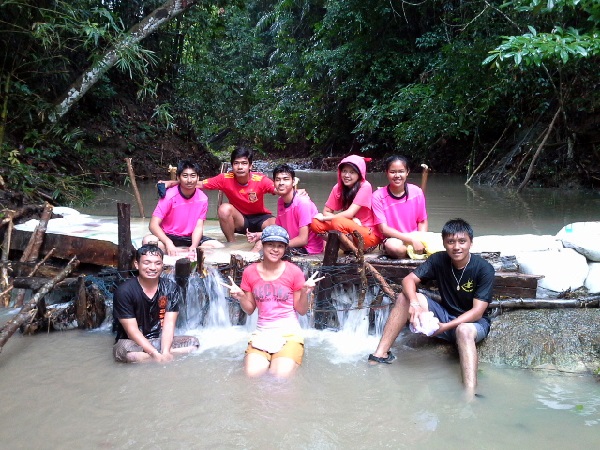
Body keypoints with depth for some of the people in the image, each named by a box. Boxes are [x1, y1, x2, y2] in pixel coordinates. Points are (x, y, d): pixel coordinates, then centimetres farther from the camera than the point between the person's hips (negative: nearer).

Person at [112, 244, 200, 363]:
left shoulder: (171, 288, -4)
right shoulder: (124, 291, -14)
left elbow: (168, 324, -9)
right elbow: (132, 330, -18)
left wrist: (165, 352, -27)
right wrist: (156, 354, -28)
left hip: (160, 340, 4)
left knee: (193, 343, -17)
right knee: (124, 350, -37)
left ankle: (143, 358, -19)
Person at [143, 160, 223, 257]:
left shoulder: (202, 198, -8)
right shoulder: (169, 195, -16)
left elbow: (199, 227, -9)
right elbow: (153, 225, -21)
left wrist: (193, 246, -29)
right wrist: (169, 243, -38)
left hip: (190, 238, 2)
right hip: (169, 237, -2)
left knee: (219, 247, -19)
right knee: (148, 241, -33)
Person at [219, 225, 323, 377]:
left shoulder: (294, 271, -3)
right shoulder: (250, 272, 3)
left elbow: (301, 311, 2)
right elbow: (250, 309, 11)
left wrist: (305, 293, -17)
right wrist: (240, 297, -9)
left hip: (289, 332, -1)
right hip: (262, 332, 2)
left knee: (282, 376, -24)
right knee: (252, 373, -24)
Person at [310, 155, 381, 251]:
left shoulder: (365, 187, -15)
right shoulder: (338, 188, 1)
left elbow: (349, 214, -21)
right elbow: (326, 211, -3)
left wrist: (324, 218, -13)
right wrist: (352, 221, -17)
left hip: (370, 235, -6)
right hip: (350, 233, 6)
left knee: (338, 222, -32)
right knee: (315, 223, -13)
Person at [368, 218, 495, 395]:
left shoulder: (484, 269, -18)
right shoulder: (439, 260, -7)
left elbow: (477, 311, -22)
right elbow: (409, 280, -13)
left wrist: (446, 326, -34)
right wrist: (414, 304, -35)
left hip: (473, 322, -4)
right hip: (445, 315, 4)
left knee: (464, 331, -41)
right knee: (405, 296, -17)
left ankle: (470, 395, -55)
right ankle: (381, 354, -19)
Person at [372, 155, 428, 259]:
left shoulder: (417, 192, -2)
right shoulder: (378, 196, -9)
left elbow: (422, 222, 6)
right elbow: (384, 229, -12)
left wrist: (421, 239, -15)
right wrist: (411, 239, -22)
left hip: (415, 238, 2)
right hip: (393, 239, -1)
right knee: (393, 246, -38)